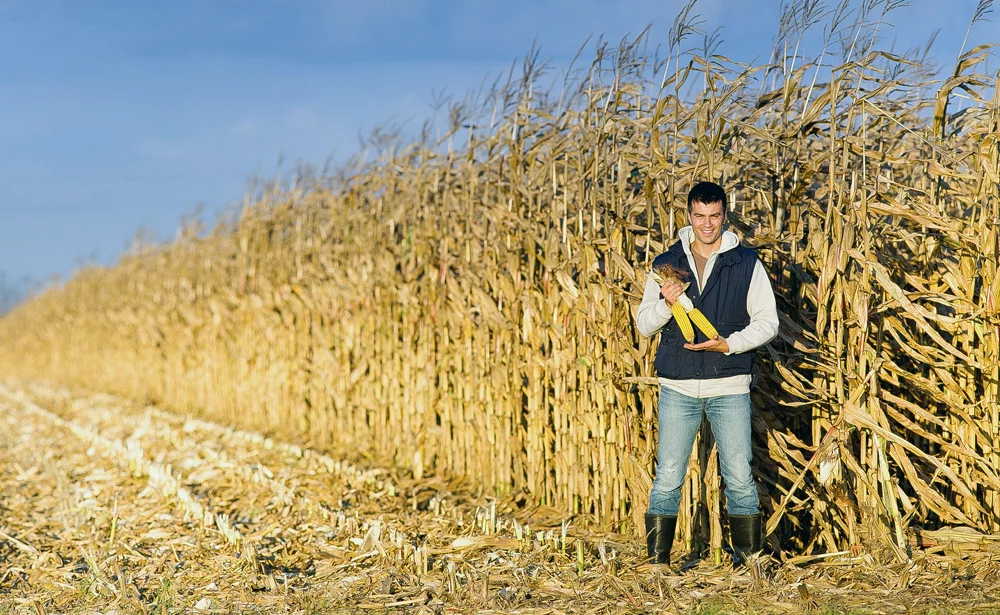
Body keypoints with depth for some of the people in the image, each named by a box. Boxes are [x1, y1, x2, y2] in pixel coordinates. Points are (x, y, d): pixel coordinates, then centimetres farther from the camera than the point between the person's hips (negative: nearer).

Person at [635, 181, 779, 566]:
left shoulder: (746, 264, 3)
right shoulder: (665, 265, 7)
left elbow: (767, 322, 3)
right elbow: (643, 325, 9)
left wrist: (729, 344, -13)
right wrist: (665, 304, -13)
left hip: (729, 389, -1)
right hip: (677, 388, 1)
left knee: (739, 478, 1)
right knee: (668, 478, 1)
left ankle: (748, 560, 11)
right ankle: (657, 561, 7)